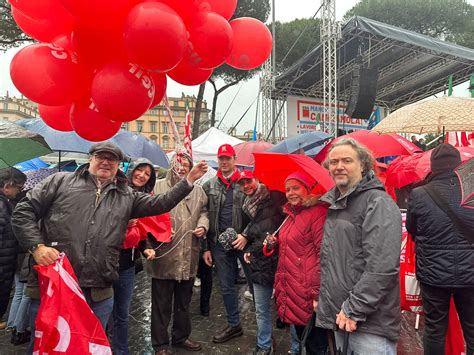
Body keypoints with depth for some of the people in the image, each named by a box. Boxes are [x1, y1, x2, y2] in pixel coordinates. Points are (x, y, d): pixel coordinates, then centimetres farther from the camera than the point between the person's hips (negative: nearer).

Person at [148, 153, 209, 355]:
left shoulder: (198, 190, 11)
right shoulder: (158, 187, -3)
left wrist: (203, 226, -2)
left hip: (189, 257, 5)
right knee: (162, 302, 8)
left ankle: (181, 336, 40)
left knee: (184, 301, 20)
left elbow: (203, 212, 17)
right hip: (164, 256, -4)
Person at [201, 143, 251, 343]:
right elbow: (205, 217, 7)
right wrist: (206, 247, 5)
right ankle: (233, 325, 31)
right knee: (226, 287, 14)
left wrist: (246, 236, -14)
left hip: (244, 242, -3)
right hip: (220, 244, 3)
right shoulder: (209, 186, 7)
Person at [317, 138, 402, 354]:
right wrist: (320, 296, 14)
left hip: (371, 323, -7)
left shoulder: (378, 203, -14)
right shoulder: (332, 204, 11)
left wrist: (354, 309, -19)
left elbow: (382, 266, -22)